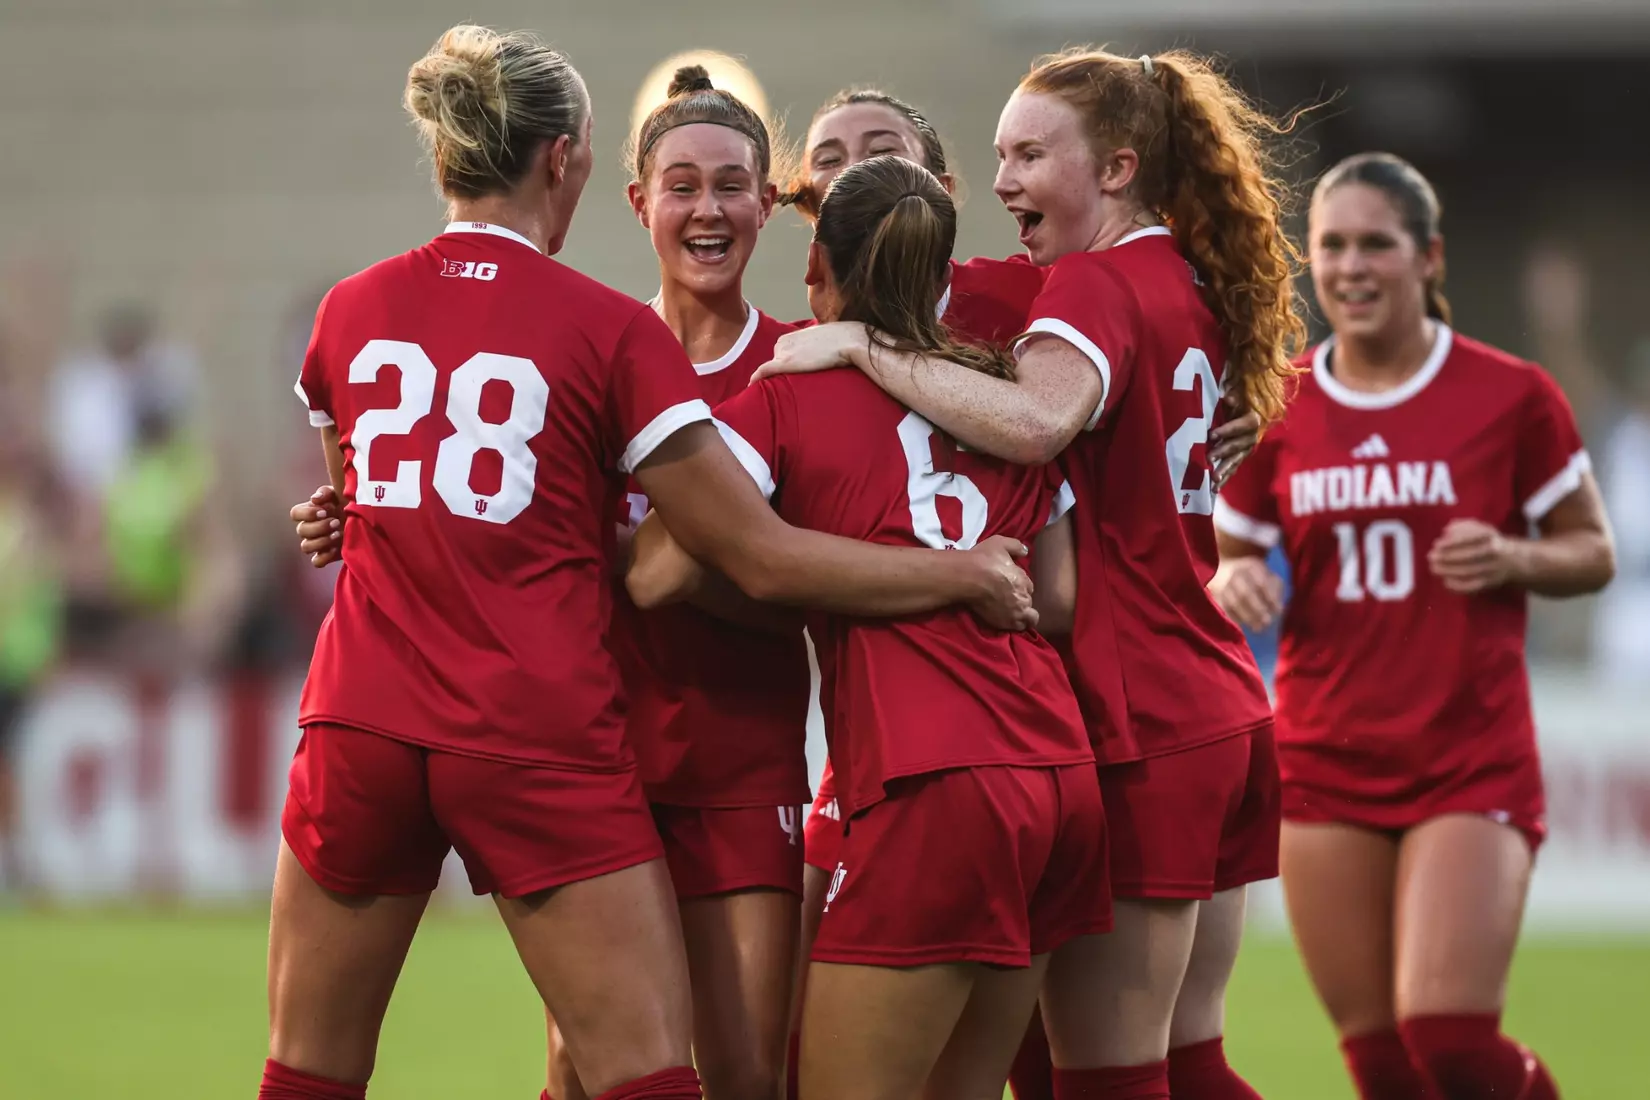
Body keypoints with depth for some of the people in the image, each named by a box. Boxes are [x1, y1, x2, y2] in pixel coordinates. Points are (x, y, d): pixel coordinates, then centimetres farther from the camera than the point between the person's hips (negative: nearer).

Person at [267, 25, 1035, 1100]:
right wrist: (970, 575, 4)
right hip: (542, 744, -4)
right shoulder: (613, 331, -5)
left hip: (360, 729, 4)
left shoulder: (350, 313, 7)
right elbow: (763, 558, -6)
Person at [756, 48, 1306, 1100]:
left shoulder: (1096, 284, -13)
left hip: (1138, 736, -9)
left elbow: (1036, 420, -32)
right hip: (1224, 720, 9)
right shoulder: (1187, 284, 16)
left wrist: (864, 345, -24)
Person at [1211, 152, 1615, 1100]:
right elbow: (1232, 555, 15)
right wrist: (1234, 583, -9)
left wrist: (1511, 559, -15)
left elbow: (1594, 552, 6)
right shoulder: (1275, 411, 6)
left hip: (1475, 762, -3)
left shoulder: (1510, 397, -2)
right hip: (1326, 762, 3)